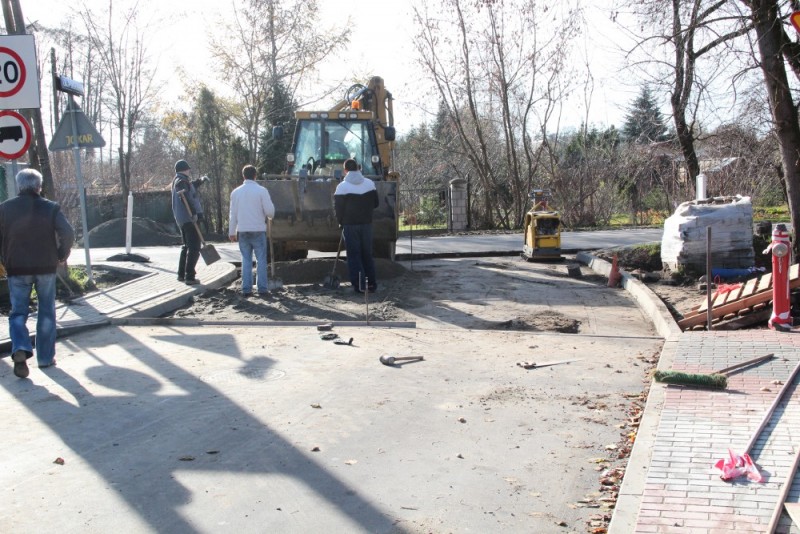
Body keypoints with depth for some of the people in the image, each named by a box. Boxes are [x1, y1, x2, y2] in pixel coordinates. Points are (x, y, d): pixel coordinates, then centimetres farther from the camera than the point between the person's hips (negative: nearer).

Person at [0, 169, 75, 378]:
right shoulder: (50, 208, -4)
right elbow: (68, 233, -13)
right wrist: (61, 255, 2)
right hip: (46, 267, 0)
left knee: (18, 312, 9)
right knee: (46, 312, 12)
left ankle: (20, 348, -16)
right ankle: (46, 357, 15)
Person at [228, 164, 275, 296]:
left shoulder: (236, 192, 2)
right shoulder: (261, 190, -8)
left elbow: (233, 214, 4)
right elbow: (270, 211, -9)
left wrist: (232, 231, 11)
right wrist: (270, 216, 14)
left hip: (242, 231, 3)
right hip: (258, 230, -3)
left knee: (246, 260, 10)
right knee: (261, 260, 4)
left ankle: (246, 289, 6)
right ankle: (262, 289, 0)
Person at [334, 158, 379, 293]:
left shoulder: (342, 186, -12)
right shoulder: (370, 183, 2)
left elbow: (338, 208, -9)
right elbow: (375, 203, 8)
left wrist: (341, 222, 8)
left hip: (350, 225, -4)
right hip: (366, 223, 4)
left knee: (354, 255, 2)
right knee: (367, 254, 13)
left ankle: (359, 285, -3)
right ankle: (371, 283, 15)